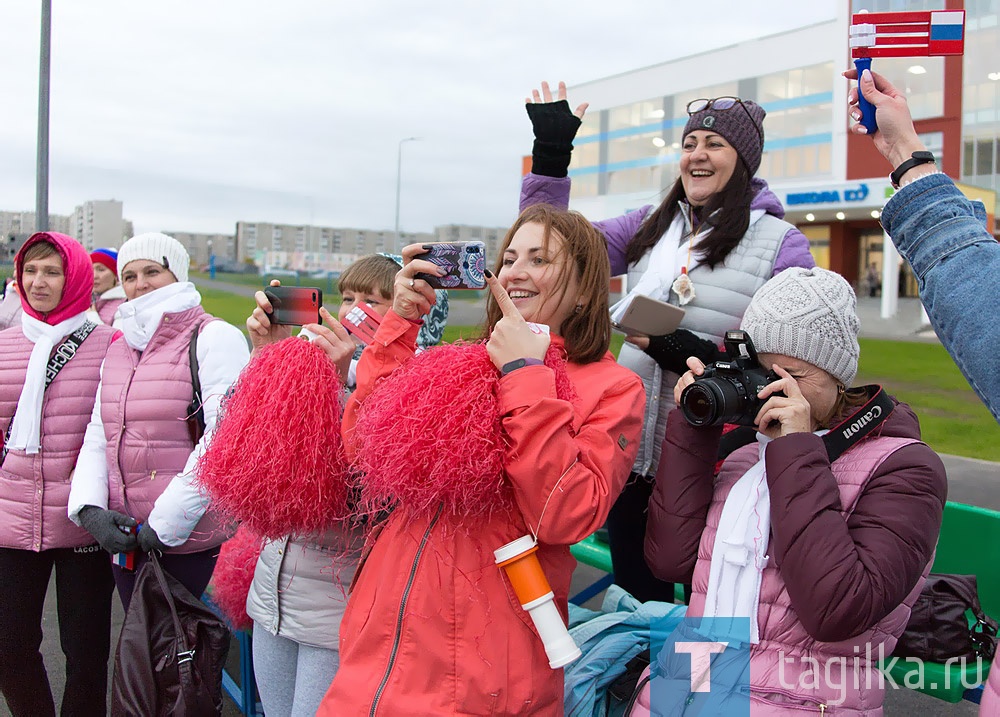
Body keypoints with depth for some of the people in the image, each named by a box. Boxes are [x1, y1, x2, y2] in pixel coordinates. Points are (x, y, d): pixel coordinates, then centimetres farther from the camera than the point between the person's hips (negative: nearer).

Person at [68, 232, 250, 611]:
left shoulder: (215, 338, -8)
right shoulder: (118, 351, 16)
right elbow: (97, 437, 15)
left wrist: (168, 521, -16)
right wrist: (89, 508, -3)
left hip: (193, 542, -7)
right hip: (126, 540, 7)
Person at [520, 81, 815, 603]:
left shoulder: (781, 244, -6)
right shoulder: (650, 226, 9)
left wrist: (700, 356, -24)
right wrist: (551, 153, 5)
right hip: (633, 448, 5)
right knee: (635, 599, 18)